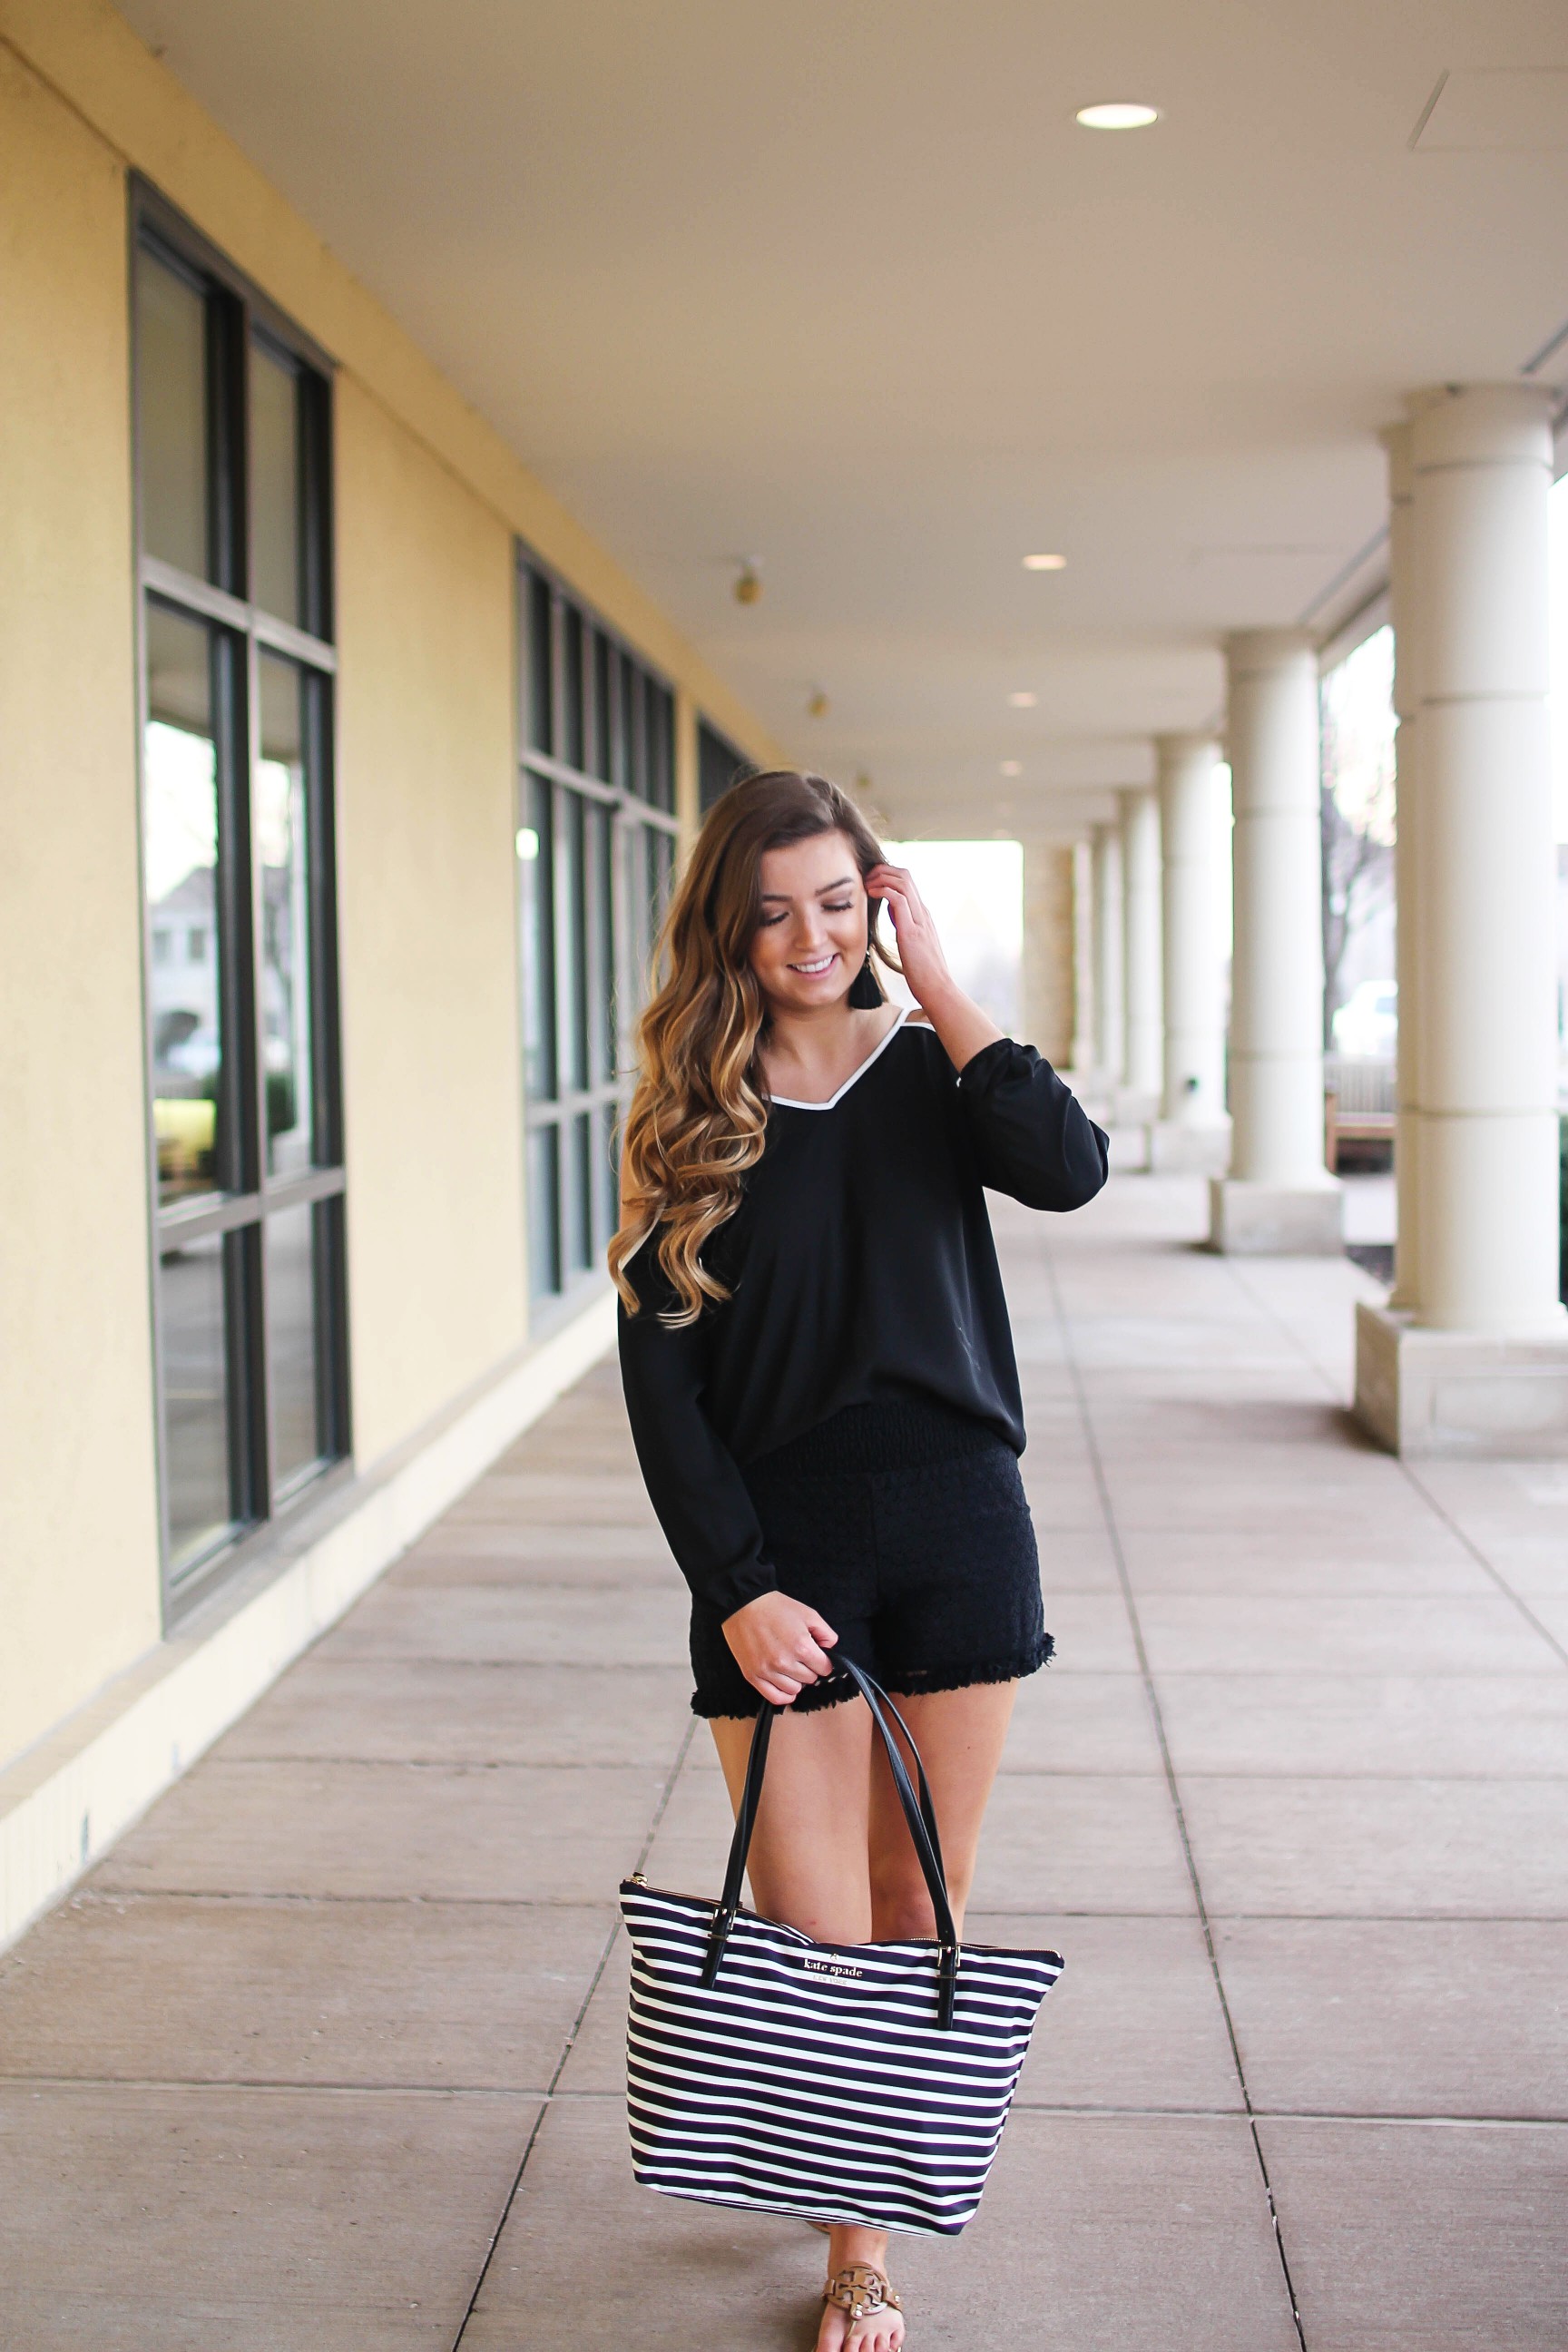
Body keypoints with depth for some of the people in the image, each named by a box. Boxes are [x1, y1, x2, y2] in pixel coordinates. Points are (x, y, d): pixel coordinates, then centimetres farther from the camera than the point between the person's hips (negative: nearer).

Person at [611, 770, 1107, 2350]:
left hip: (956, 1522, 2)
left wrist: (939, 989, -14)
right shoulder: (688, 1117, 0)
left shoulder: (927, 1072, 4)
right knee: (810, 1932, -1)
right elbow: (660, 1379, -3)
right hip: (779, 1543, -1)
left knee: (916, 1906, 12)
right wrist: (737, 1588, -11)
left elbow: (1068, 1169, -18)